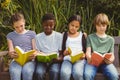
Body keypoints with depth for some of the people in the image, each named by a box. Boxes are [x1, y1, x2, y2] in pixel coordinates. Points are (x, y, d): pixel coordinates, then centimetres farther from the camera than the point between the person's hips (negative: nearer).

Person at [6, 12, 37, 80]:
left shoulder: (32, 34, 12)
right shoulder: (10, 36, 15)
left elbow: (35, 50, 8)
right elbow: (11, 51, 6)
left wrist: (34, 55, -19)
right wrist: (12, 54, -21)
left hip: (29, 60, 0)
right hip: (16, 60, 1)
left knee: (27, 72, -36)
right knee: (14, 72, -36)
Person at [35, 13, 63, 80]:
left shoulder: (59, 36, 3)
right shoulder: (38, 37, 5)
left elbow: (61, 53, 4)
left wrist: (59, 59, -19)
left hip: (55, 61, -1)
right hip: (42, 61, 1)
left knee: (54, 71, -33)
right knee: (39, 72, -31)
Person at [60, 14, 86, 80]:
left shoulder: (82, 35, 16)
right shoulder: (64, 35, 15)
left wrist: (84, 55, -9)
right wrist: (64, 53, -11)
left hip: (79, 59, 0)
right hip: (67, 59, 0)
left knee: (78, 74, -32)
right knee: (64, 73, -32)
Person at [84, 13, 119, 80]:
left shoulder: (110, 39, 17)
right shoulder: (90, 37, 14)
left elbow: (112, 54, 12)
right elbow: (88, 51, 5)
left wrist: (111, 59, -14)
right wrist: (89, 57, -20)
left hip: (105, 62, 1)